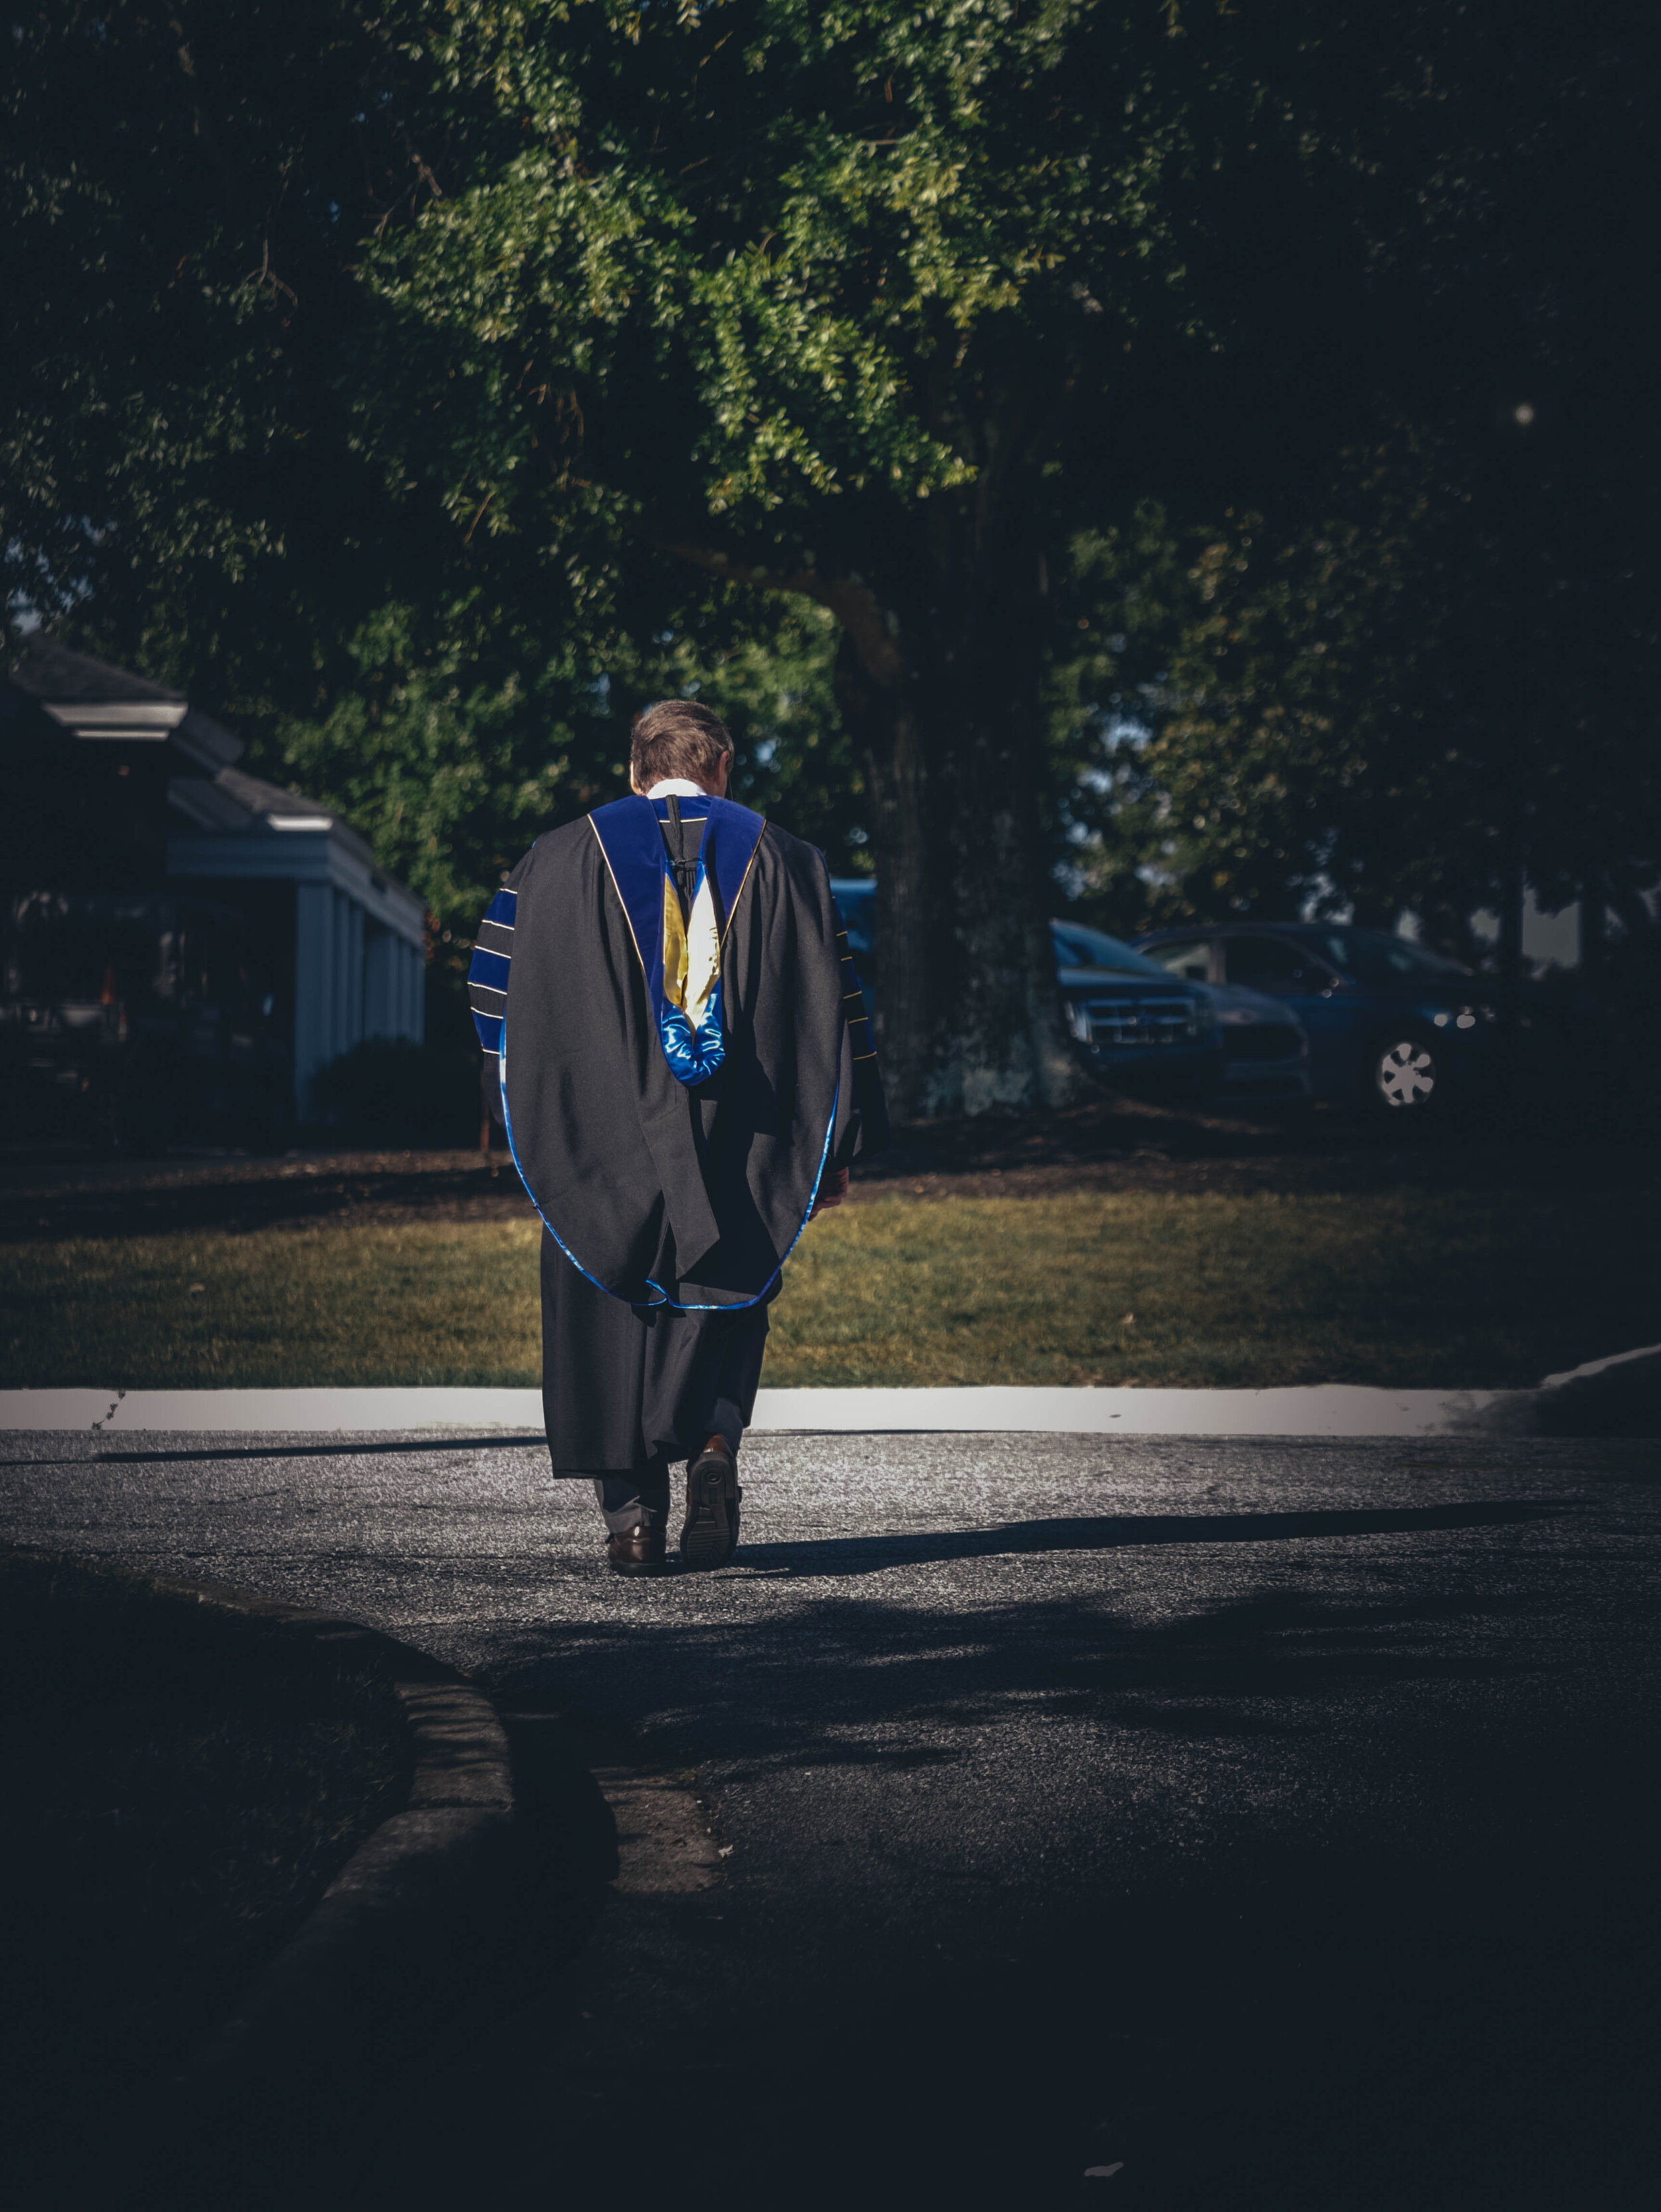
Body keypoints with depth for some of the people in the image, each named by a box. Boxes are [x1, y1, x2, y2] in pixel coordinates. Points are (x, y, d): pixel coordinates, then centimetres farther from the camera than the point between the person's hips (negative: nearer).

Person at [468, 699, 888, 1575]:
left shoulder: (560, 861, 5)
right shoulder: (782, 862, 6)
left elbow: (496, 991, 6)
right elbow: (836, 1010, 5)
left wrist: (531, 1119, 19)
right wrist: (838, 1146, 10)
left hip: (601, 1148, 0)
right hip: (738, 1151, 0)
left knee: (611, 1316, 8)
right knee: (721, 1306, 13)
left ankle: (632, 1514, 3)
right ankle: (714, 1440, -14)